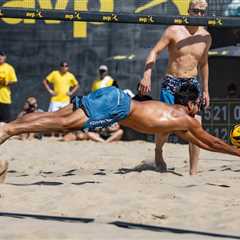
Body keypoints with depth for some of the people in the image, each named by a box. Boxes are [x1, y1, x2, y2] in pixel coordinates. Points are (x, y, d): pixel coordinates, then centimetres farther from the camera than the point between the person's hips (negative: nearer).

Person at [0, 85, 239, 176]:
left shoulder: (172, 114, 30)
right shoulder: (186, 119, 7)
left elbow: (200, 142, 42)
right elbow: (213, 141, 16)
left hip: (112, 96, 8)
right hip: (117, 103, -8)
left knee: (56, 116, 0)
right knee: (67, 122, -20)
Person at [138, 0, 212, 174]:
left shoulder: (206, 37, 7)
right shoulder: (174, 31, -6)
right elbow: (154, 52, -9)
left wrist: (206, 90, 21)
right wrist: (147, 75, -23)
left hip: (192, 84, 3)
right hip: (171, 83, -3)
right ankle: (158, 151, 27)